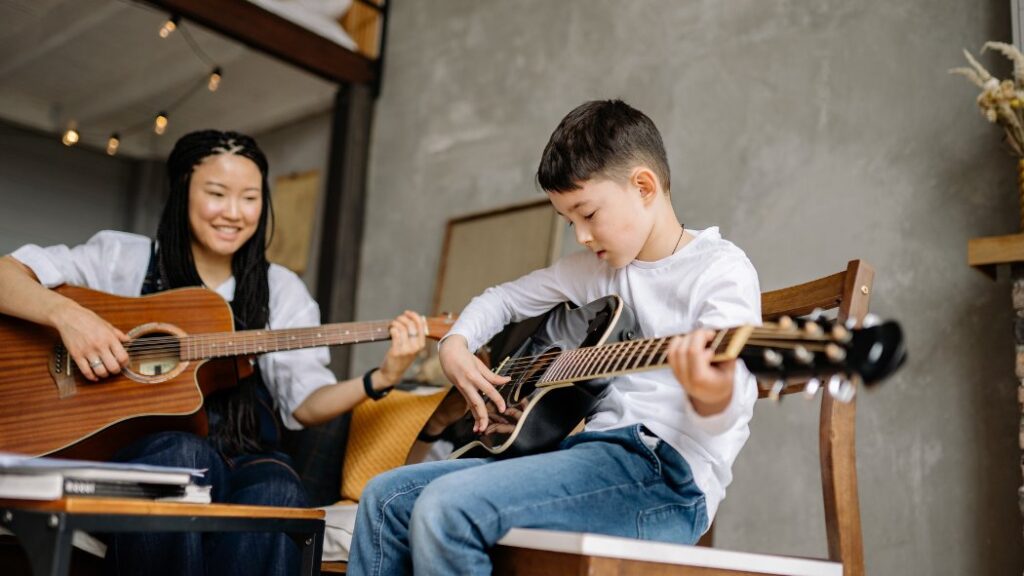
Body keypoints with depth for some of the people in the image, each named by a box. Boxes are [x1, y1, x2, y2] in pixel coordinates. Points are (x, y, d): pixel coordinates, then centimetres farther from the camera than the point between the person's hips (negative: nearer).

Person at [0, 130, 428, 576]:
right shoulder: (125, 257, 6)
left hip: (241, 458, 1)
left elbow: (305, 404, 4)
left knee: (276, 497, -33)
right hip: (135, 446, 0)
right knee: (185, 455, -35)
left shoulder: (282, 291, 10)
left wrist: (380, 379, -13)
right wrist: (67, 313, -20)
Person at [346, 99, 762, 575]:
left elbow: (728, 400, -20)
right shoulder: (594, 270, 17)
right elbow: (503, 298, 30)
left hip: (665, 474, -8)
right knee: (386, 498, 2)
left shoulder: (721, 269, -5)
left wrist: (712, 396, -44)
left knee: (446, 508, -26)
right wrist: (455, 344, 9)